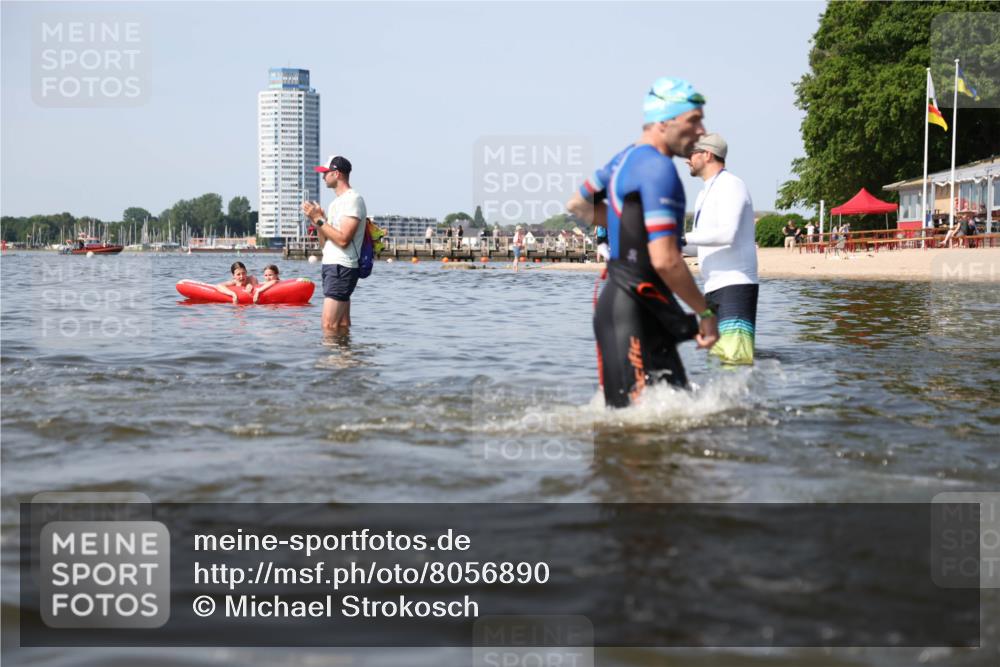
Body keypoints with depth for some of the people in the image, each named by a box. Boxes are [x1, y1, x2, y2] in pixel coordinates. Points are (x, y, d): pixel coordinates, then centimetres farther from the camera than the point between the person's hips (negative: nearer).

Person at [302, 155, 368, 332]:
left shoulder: (352, 200, -11)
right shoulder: (337, 202, 20)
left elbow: (343, 239, -21)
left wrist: (319, 219, -15)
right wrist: (316, 218, 4)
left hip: (341, 268, -10)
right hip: (331, 265, 10)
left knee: (329, 325, -15)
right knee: (342, 325, 9)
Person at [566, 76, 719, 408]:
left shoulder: (626, 158, 14)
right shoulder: (658, 168, -16)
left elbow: (577, 205, 29)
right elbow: (664, 260, -23)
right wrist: (706, 312, -13)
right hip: (631, 316, -10)